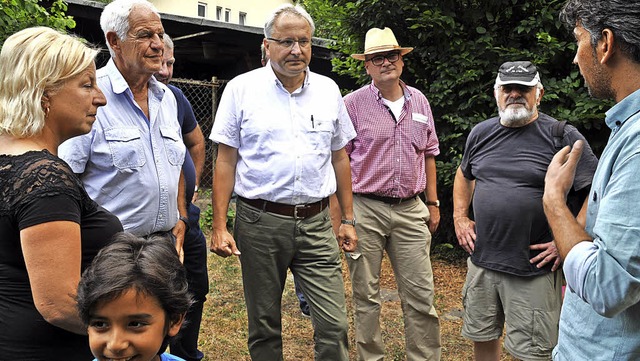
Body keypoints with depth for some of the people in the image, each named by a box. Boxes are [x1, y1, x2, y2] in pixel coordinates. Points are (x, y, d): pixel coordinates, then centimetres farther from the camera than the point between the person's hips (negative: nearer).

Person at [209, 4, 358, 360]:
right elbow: (226, 161, 0)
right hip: (260, 222, -1)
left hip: (316, 223, 2)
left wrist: (348, 219, 10)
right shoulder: (242, 89, -1)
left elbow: (339, 158, 12)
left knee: (335, 325, 0)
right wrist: (220, 227, -5)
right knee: (264, 327, 12)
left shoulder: (328, 89, 7)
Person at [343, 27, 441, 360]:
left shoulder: (419, 101, 11)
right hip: (365, 210, -3)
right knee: (366, 295, 8)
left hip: (410, 210, 4)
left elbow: (428, 154, 17)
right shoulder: (353, 103, -3)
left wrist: (433, 202, 15)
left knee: (421, 294, 6)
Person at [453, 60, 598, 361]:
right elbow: (464, 175, 24)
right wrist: (459, 217, 14)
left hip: (534, 269, -5)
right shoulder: (481, 133, 8)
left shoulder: (562, 136, -8)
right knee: (482, 337, 18)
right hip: (482, 262, 5)